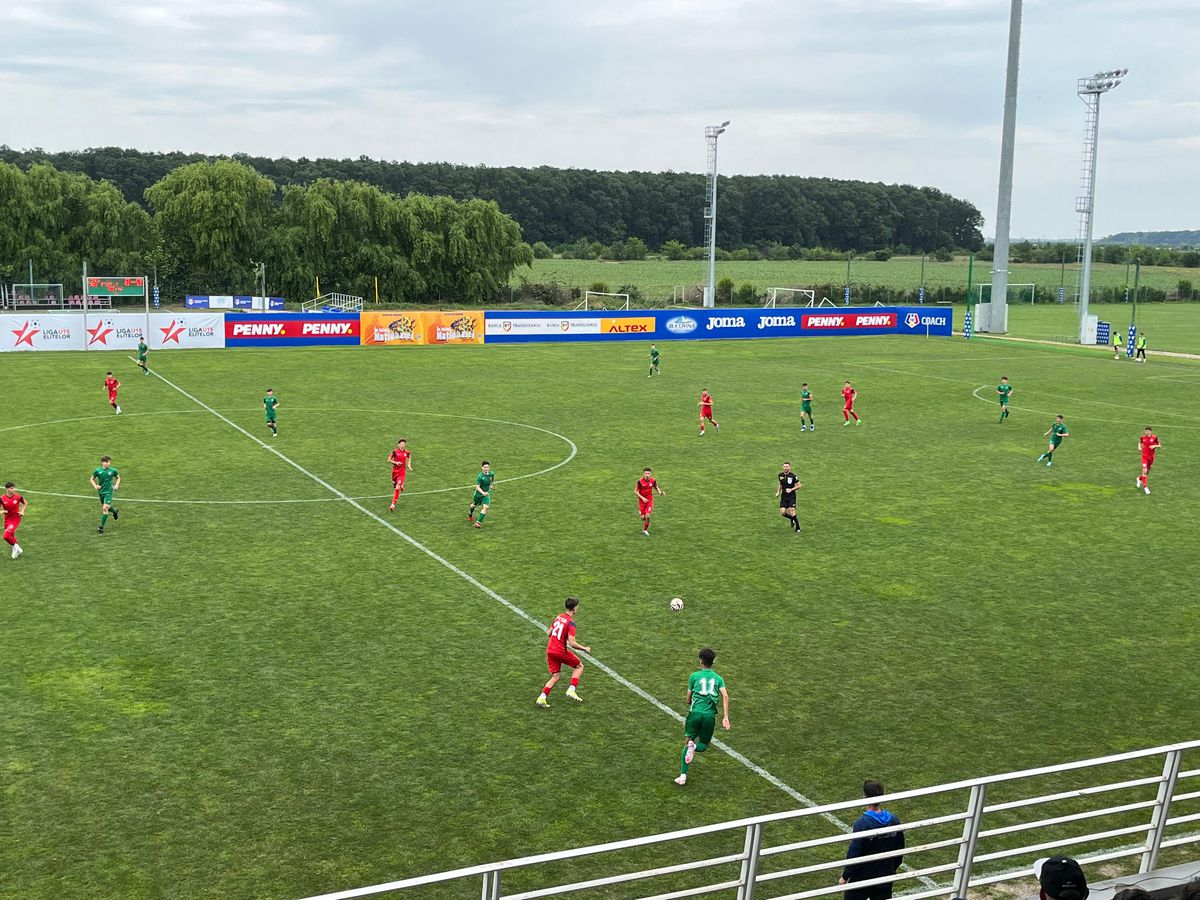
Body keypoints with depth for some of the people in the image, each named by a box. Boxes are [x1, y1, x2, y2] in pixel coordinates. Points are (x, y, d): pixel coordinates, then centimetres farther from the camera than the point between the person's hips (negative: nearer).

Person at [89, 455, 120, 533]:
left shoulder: (113, 471, -7)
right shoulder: (97, 470, -6)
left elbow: (118, 478, 12)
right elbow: (92, 479, 8)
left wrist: (116, 485, -4)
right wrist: (95, 486, -9)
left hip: (109, 492, -3)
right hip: (101, 492, 3)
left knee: (105, 508, -15)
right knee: (105, 507, 16)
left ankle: (101, 527, -10)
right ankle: (115, 511, 51)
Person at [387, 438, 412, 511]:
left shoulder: (407, 452, -3)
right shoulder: (395, 452, -9)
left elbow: (409, 457, 20)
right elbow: (389, 460, -3)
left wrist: (409, 464, 6)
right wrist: (395, 462, -18)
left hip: (402, 472, -1)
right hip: (395, 471, 1)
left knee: (397, 488, -15)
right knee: (394, 486, 16)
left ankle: (393, 504, -12)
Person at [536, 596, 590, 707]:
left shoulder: (559, 616, 7)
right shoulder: (571, 622, -15)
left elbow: (550, 633, 17)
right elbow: (572, 643, -20)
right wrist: (585, 649, -7)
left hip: (550, 650, 6)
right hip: (561, 651, -6)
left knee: (556, 676, 13)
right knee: (579, 666, 15)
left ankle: (542, 697, -2)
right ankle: (571, 690, 3)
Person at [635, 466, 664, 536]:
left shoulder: (653, 480, -12)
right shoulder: (640, 481, -19)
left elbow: (656, 487, 8)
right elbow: (635, 491, -10)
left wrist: (660, 492, -12)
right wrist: (642, 498, -21)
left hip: (650, 500, 1)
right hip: (642, 500, -1)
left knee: (647, 516, -14)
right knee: (643, 517, 1)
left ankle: (645, 529, 10)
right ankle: (646, 526, 38)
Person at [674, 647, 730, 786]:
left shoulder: (694, 676, 8)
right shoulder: (718, 678, 13)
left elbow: (689, 698, 12)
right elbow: (725, 696, -2)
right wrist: (725, 717, -5)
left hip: (695, 712, -1)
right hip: (710, 716, 1)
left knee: (688, 742, 12)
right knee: (703, 745, 19)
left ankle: (683, 776, -1)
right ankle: (694, 747, -19)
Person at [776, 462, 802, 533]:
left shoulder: (793, 476, -11)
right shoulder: (780, 475, 3)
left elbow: (799, 485, -4)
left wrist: (791, 489, -17)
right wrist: (778, 492, 10)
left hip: (791, 496, -4)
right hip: (783, 496, 4)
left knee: (792, 512, -14)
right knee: (782, 512, -9)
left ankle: (798, 527, 5)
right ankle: (792, 519, 23)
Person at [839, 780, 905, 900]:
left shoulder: (862, 824, -22)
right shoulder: (894, 821, -4)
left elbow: (853, 854, -18)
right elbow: (900, 851, 6)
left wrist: (845, 876, -7)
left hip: (862, 878, -5)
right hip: (885, 879, 5)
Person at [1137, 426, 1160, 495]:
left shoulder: (1154, 437, -10)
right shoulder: (1142, 437, -8)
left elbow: (1159, 445, -1)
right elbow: (1140, 442, 13)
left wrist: (1155, 446, -21)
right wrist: (1139, 447, -7)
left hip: (1151, 457, 2)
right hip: (1144, 456, -2)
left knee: (1147, 471, 15)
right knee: (1144, 471, -13)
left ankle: (1139, 478, 45)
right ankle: (1145, 487, -7)